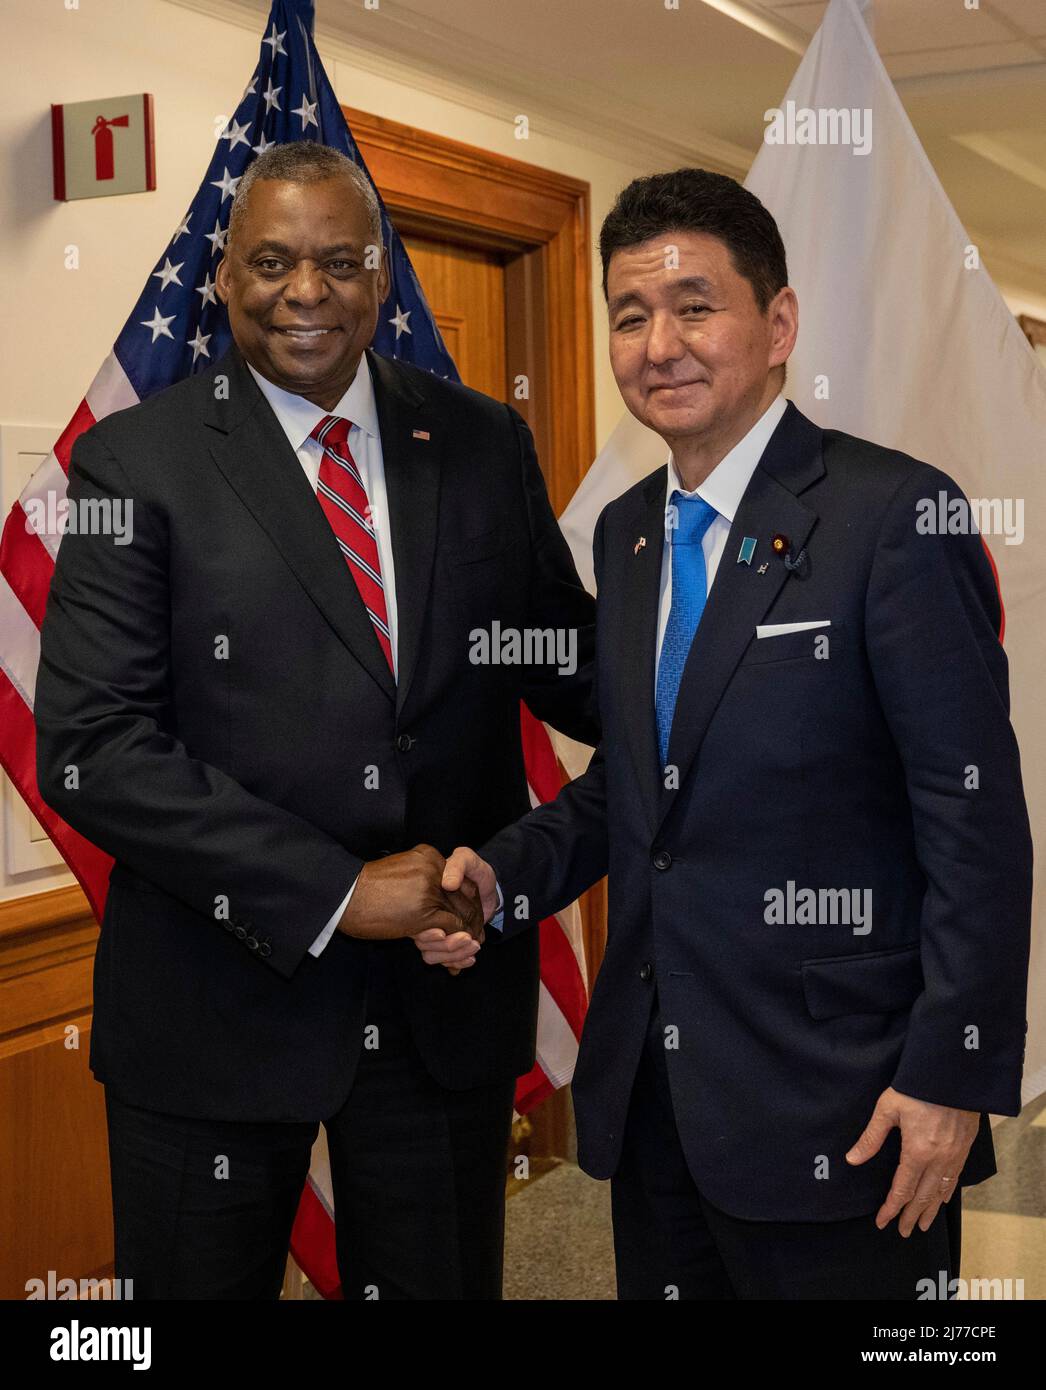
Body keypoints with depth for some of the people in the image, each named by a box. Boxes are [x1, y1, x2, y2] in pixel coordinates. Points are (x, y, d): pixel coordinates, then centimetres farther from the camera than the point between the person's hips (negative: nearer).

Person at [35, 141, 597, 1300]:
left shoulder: (483, 445, 4)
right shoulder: (137, 463, -7)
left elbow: (565, 669, 8)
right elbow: (91, 749, -14)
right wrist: (333, 890, -18)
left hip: (450, 991, 3)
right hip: (221, 1000, -2)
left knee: (443, 1282, 18)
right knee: (203, 1282, 15)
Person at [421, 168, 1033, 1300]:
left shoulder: (893, 515, -13)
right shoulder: (627, 532, 10)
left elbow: (977, 821, -14)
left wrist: (955, 1077, -15)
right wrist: (506, 872, -1)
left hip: (836, 1107, -6)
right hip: (650, 1094, 7)